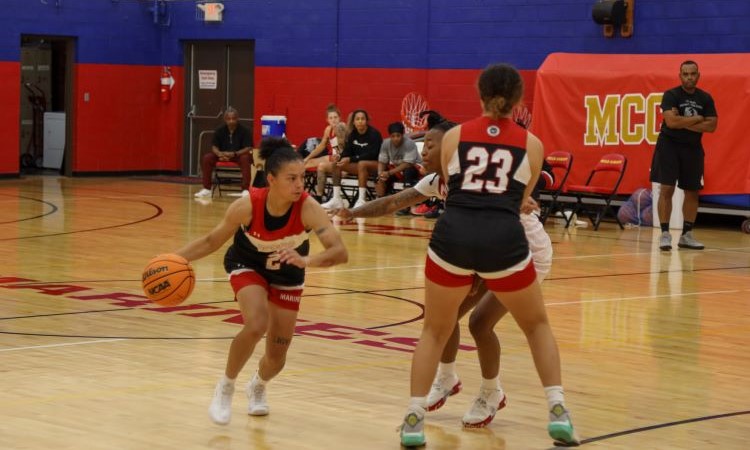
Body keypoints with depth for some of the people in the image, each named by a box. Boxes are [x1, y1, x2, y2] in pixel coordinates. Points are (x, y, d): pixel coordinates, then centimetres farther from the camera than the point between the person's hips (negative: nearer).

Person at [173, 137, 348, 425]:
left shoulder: (308, 208, -34)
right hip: (248, 266, -2)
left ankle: (257, 387, 43)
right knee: (256, 326, -30)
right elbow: (212, 241, -16)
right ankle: (226, 388, -4)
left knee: (277, 356, 6)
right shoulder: (247, 206, -32)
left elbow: (340, 252, -43)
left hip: (288, 275, 2)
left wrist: (306, 260, -60)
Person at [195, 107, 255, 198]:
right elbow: (214, 147, -2)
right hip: (222, 154, 3)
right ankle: (206, 189, -10)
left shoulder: (244, 131, -13)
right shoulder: (219, 131, -3)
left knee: (245, 159, -38)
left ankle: (246, 190, -35)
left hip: (240, 154, -3)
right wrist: (219, 154, -27)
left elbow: (248, 148, -19)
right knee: (206, 158, -20)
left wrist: (234, 154, -35)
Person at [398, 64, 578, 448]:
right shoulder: (531, 144, 12)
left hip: (453, 235, 1)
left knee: (435, 331, 20)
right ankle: (557, 412, 11)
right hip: (503, 239, -1)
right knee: (536, 325, 22)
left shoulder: (454, 136, 13)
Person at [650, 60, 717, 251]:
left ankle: (686, 235, 17)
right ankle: (665, 234, -7)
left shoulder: (705, 98, 3)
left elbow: (711, 126, -7)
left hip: (693, 149, 5)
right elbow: (671, 121, -24)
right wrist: (697, 118, -13)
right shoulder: (671, 95, -9)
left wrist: (684, 123, -16)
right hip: (669, 146, -4)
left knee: (692, 192, 8)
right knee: (667, 189, -10)